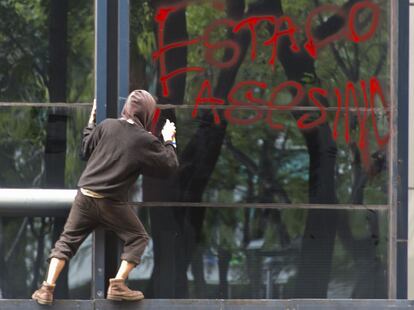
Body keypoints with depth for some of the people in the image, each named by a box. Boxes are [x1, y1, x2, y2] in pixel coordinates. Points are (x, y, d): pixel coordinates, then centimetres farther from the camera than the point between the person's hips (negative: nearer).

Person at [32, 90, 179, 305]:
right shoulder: (146, 140, -7)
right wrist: (169, 141, 16)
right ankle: (118, 285, 2)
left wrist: (91, 123, 26)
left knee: (67, 241, 10)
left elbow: (85, 151, 15)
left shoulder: (107, 125, 2)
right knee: (137, 238, 14)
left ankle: (47, 288, -1)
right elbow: (169, 166, 2)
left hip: (85, 196, 3)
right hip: (112, 202, -3)